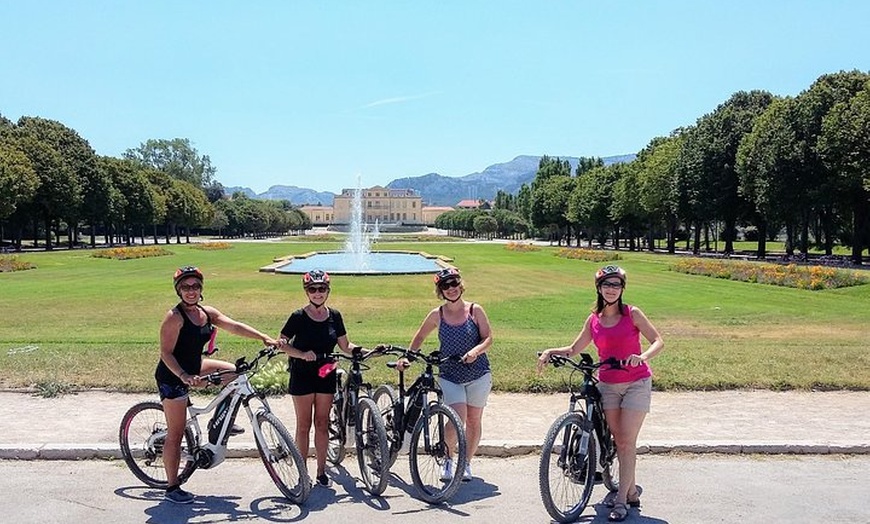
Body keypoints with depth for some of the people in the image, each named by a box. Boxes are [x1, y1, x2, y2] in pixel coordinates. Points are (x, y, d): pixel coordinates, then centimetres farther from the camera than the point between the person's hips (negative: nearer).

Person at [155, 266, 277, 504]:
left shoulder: (207, 313, 1)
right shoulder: (174, 317, -20)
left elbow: (235, 326, -4)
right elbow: (166, 353, -24)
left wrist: (264, 338, -13)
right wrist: (184, 376, -38)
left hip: (193, 368, 8)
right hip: (173, 377, -8)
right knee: (176, 434, -2)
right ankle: (172, 488, 10)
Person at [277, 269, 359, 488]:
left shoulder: (334, 316, 3)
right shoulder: (299, 317, -8)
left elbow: (345, 346, 8)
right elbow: (281, 343, -9)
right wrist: (303, 354, -22)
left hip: (326, 375, 3)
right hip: (302, 376, -3)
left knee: (322, 424, 9)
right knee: (303, 426, 5)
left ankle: (321, 471, 18)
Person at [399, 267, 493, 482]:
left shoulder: (475, 310, -2)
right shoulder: (437, 315, 1)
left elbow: (488, 337, -3)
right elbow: (419, 337, 13)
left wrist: (476, 351, -22)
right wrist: (407, 357, 2)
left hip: (478, 374, 1)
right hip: (450, 376, 0)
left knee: (473, 421, 7)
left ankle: (466, 464, 26)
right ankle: (448, 461, 8)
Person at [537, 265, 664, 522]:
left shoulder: (632, 314, -4)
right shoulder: (593, 320, 5)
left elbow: (658, 341, -8)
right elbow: (574, 349, 14)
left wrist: (643, 357, -27)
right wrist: (550, 351, -2)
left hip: (636, 383, -4)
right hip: (608, 385, 4)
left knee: (627, 441, -7)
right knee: (619, 440, 8)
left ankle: (621, 501, -4)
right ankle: (631, 490, 25)